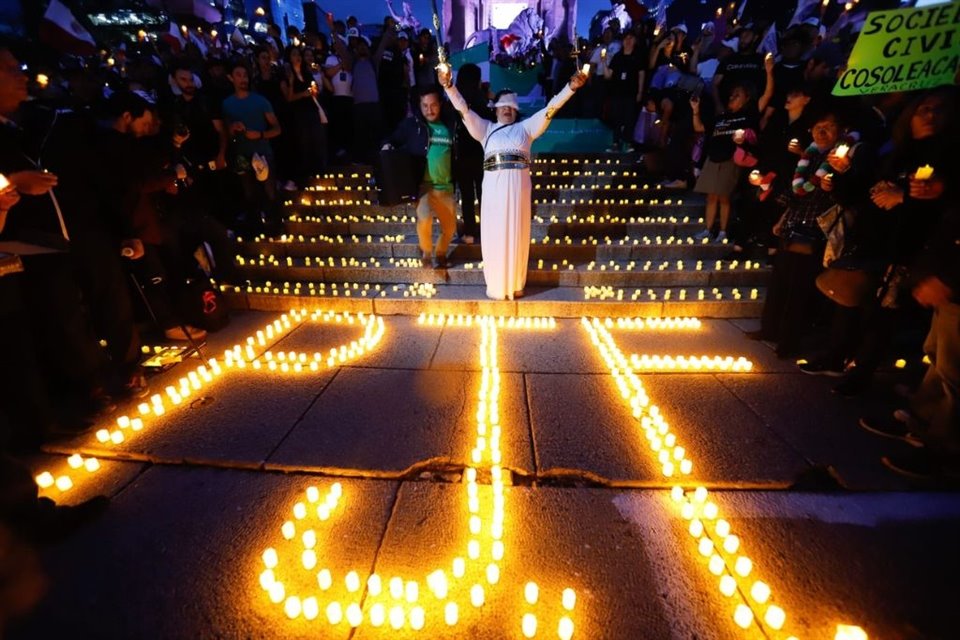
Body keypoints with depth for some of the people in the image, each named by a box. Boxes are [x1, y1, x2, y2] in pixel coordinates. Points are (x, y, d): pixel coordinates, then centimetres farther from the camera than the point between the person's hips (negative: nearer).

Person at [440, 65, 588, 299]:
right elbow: (464, 109, 8)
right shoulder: (486, 128, 17)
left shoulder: (525, 127, 18)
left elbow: (550, 108, 10)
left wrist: (571, 87, -1)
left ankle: (515, 285, 14)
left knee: (517, 234, 3)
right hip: (494, 185, 0)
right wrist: (449, 86, -5)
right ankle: (496, 286, 11)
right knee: (495, 234, 1)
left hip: (518, 184, 0)